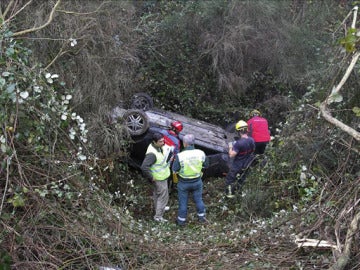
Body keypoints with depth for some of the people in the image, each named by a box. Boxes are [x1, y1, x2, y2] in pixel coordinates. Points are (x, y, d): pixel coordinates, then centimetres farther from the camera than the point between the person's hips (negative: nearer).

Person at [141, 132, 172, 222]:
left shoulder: (160, 146, -8)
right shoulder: (152, 153, -36)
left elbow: (167, 149, 17)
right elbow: (144, 167, -40)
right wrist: (151, 178, -28)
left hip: (163, 175, 9)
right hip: (159, 178, -9)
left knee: (157, 193, 28)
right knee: (163, 196, 4)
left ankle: (158, 208, 49)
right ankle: (158, 216, 17)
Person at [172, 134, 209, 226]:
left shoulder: (180, 156, -26)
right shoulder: (201, 153, -16)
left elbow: (175, 169, -16)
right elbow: (206, 165, 0)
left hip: (184, 183, -2)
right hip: (197, 181, 3)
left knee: (183, 201, 17)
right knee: (198, 199, 23)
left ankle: (181, 220, 32)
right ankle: (201, 217, 40)